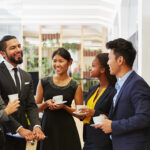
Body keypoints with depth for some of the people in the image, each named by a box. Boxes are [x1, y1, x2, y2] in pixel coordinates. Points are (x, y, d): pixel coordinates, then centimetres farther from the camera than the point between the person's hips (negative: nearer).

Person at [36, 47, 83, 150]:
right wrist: (46, 103, -11)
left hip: (66, 129, -1)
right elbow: (36, 107, 9)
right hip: (47, 127, 1)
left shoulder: (75, 86, 0)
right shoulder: (44, 82, 4)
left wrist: (64, 107, -13)